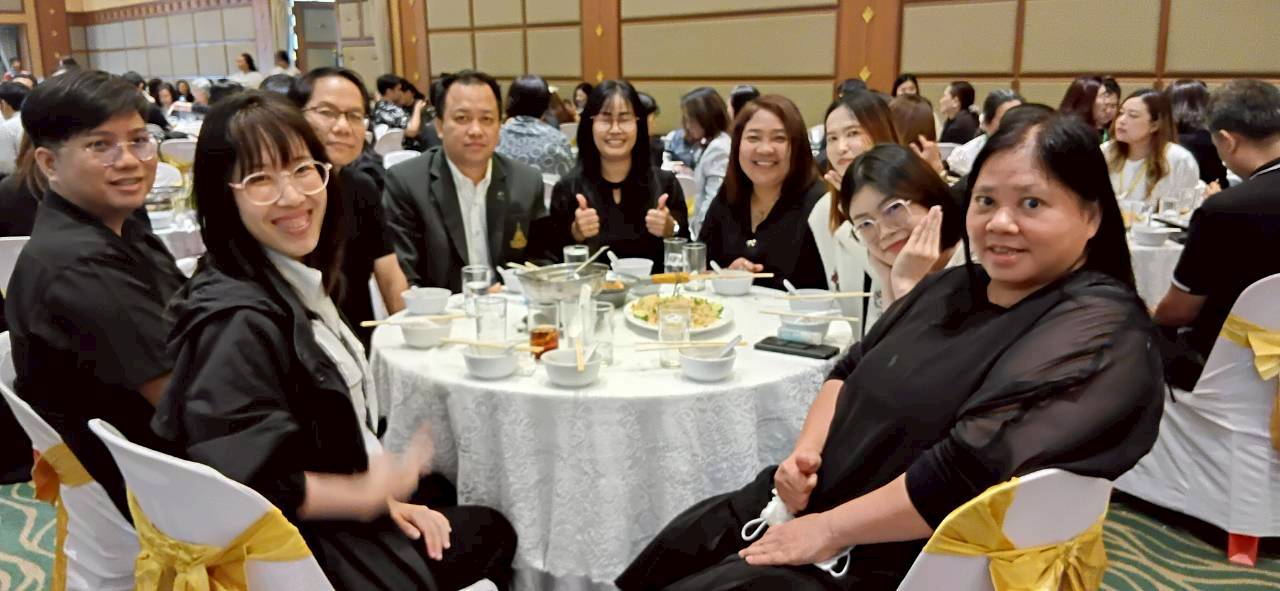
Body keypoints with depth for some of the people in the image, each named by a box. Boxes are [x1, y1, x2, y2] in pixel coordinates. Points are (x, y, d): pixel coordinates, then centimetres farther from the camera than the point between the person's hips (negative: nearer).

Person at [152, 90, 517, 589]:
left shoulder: (297, 281, 1)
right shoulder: (238, 319, -27)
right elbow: (244, 483, -29)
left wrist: (381, 492, -2)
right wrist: (368, 493, -18)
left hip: (347, 513, 8)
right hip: (294, 550, -8)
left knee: (492, 530, 22)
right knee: (490, 535, 11)